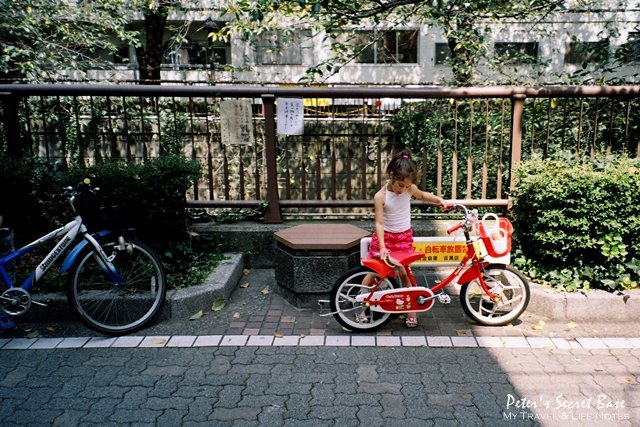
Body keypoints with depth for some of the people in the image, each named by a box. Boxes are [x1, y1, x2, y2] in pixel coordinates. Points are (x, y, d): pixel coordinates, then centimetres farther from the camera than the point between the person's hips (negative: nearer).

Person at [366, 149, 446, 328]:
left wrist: (439, 200, -4)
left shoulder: (410, 189, -10)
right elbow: (379, 223, -22)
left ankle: (411, 311, 12)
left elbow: (423, 195, 14)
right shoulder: (380, 196, -21)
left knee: (405, 274, -1)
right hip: (385, 237, -2)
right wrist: (382, 247, -30)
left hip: (404, 237, 2)